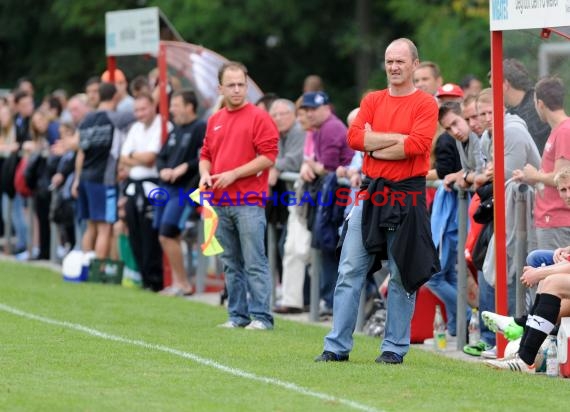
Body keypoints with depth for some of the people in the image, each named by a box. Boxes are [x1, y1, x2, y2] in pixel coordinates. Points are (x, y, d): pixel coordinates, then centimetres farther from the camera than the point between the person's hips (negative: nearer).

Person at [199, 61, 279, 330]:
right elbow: (206, 155, 23)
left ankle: (261, 316, -5)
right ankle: (238, 315, 15)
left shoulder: (259, 118, -4)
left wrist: (233, 174, -13)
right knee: (231, 264, 10)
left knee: (254, 262, -7)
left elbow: (268, 157, -11)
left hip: (249, 203, -6)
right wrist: (205, 174, 1)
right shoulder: (215, 121, 16)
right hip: (220, 203, 6)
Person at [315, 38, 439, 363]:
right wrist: (398, 137, -10)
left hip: (408, 194, -4)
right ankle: (338, 346, 3)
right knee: (350, 270, 0)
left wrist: (375, 146, -7)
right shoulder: (372, 101, 12)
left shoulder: (425, 104, -2)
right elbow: (355, 137, -2)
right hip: (371, 191, 4)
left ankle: (395, 348, 9)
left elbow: (418, 144, -16)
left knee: (402, 275, 2)